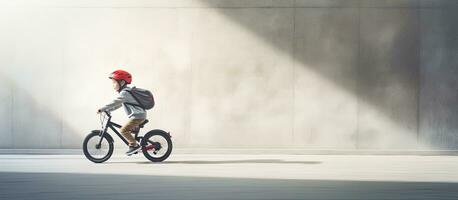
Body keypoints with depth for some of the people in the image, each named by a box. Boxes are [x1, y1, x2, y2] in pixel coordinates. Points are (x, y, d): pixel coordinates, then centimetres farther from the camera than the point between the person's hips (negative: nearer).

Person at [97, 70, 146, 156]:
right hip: (139, 115, 11)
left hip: (138, 116, -11)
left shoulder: (125, 93, -16)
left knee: (124, 130, -14)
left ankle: (135, 145, -9)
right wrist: (106, 110, 14)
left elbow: (115, 103, -24)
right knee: (129, 129, 19)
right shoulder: (126, 91, 18)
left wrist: (102, 109, -22)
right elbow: (118, 104, 22)